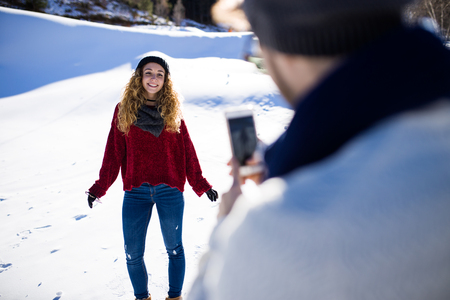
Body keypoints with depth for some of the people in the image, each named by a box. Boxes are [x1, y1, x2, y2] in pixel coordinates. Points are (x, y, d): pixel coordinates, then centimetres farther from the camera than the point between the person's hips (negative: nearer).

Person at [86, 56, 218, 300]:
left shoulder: (172, 110, 5)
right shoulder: (124, 110, 4)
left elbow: (187, 151, 7)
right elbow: (114, 152, 5)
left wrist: (201, 185, 7)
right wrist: (99, 188, 1)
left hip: (170, 191, 0)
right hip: (135, 193, 0)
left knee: (174, 248, 11)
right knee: (133, 254, 5)